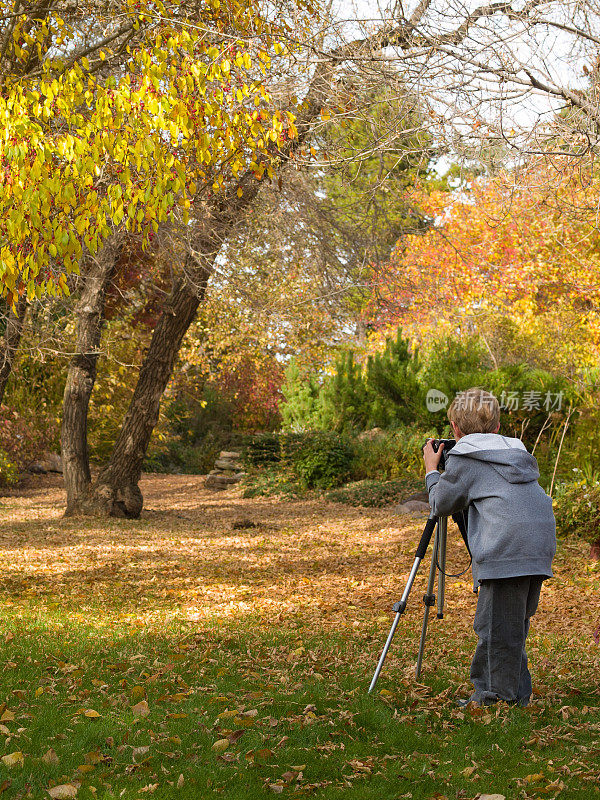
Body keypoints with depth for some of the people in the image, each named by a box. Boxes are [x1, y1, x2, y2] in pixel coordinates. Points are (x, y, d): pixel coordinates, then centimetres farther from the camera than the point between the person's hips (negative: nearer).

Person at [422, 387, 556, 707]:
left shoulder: (463, 458, 4)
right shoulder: (517, 451, 24)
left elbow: (441, 503, 11)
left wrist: (431, 472, 28)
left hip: (505, 550, -8)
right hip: (540, 547, 8)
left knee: (497, 628, -1)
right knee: (513, 626, 15)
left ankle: (505, 698, 1)